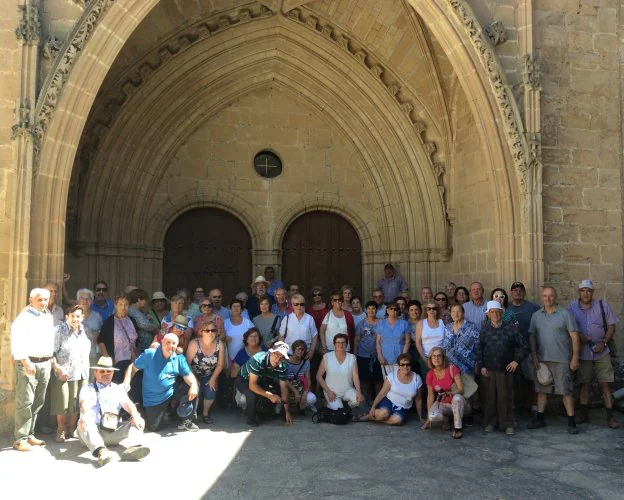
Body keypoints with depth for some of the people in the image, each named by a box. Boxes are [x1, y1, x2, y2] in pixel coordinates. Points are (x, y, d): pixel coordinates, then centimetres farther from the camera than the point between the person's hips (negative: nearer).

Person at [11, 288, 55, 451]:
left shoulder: (48, 317, 14)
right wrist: (26, 362, -21)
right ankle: (20, 439, 0)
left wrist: (51, 359, 11)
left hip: (45, 363, 7)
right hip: (28, 362, -7)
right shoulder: (23, 317, -7)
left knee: (38, 401, 10)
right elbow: (17, 341, -15)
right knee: (25, 402, -6)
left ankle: (29, 434, 19)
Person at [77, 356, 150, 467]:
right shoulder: (87, 389, 15)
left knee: (137, 422, -18)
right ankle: (100, 451, -57)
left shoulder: (118, 389, 21)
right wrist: (85, 415, -33)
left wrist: (135, 415, -22)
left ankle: (132, 447, -48)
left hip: (113, 432, 2)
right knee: (85, 423, -32)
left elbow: (127, 403, 2)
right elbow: (84, 402, -8)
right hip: (93, 431, -2)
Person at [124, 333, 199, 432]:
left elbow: (187, 374, -11)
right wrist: (126, 383, -21)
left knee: (193, 388, -17)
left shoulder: (179, 358, -3)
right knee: (153, 428, -4)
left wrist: (193, 385, -33)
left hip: (173, 392, 3)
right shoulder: (149, 354, -10)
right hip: (154, 399, -2)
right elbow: (133, 368, -6)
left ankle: (185, 421, -2)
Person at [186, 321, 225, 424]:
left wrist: (213, 379, -9)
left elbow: (220, 364, -6)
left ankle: (205, 413, 11)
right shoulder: (194, 343, -22)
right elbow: (187, 363, -18)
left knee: (211, 392, -16)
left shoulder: (219, 344, -15)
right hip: (194, 374, -2)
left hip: (210, 376, 2)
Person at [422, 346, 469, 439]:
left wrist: (447, 393, -37)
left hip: (457, 404, -2)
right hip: (443, 405, 2)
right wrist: (428, 418, 3)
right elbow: (430, 396, 4)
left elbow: (461, 390, -18)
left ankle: (458, 428, -20)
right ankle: (446, 419, 6)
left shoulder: (452, 369, -14)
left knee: (457, 397, -38)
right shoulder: (430, 374, -3)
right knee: (433, 416, -31)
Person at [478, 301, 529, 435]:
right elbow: (479, 349, 5)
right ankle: (490, 423, 20)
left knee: (505, 397, 3)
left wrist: (516, 360, -1)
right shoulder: (485, 329, 3)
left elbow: (524, 346, 5)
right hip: (488, 370, 1)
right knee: (489, 397, 8)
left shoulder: (510, 328, 0)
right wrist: (481, 366, -2)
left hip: (505, 369, -1)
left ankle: (508, 424, 14)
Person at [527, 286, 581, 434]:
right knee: (541, 389, 9)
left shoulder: (565, 314, -3)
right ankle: (539, 418, 18)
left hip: (562, 360, -4)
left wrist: (575, 357, -10)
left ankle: (571, 421, 6)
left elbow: (575, 337, -5)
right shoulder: (536, 316, 8)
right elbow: (532, 337, 10)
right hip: (542, 359, 4)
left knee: (566, 390, -1)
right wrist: (534, 356, 2)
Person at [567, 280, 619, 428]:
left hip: (601, 352, 0)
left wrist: (603, 342, -11)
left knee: (605, 383, 0)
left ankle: (610, 416, 7)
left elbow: (611, 327, 2)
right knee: (583, 383, 9)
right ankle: (583, 414, 20)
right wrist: (578, 335, -16)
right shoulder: (572, 307, -1)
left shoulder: (603, 305, -1)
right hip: (582, 352, 1)